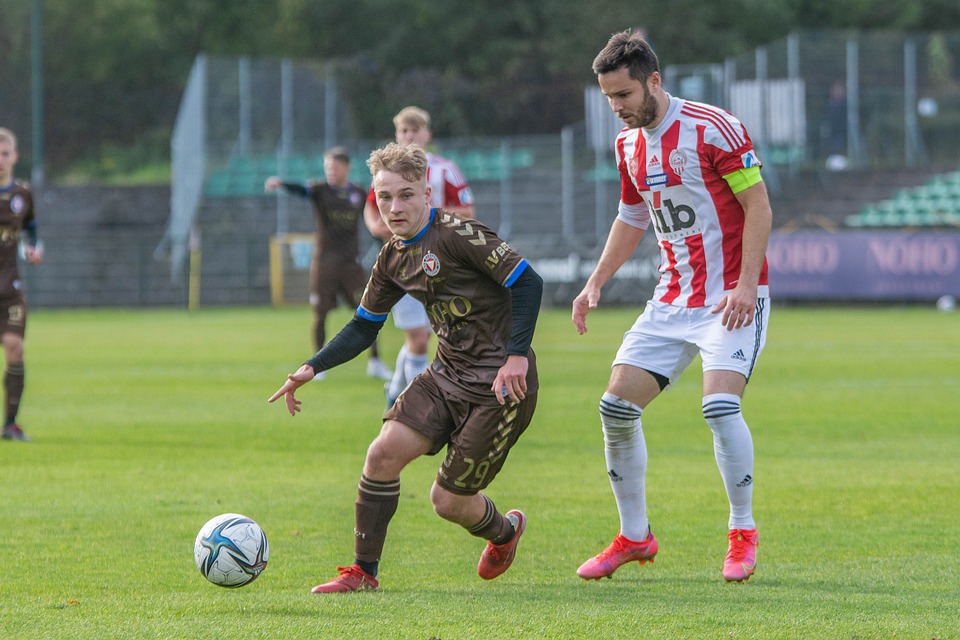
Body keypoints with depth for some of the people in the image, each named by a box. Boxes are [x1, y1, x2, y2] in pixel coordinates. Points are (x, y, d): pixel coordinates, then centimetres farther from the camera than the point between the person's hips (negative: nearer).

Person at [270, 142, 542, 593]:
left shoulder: (456, 234, -17)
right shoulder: (393, 259, 7)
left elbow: (527, 282, -19)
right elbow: (364, 327, 18)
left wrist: (517, 356, -25)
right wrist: (312, 369, 7)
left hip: (500, 382, -7)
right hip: (448, 374, 7)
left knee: (448, 500, -2)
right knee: (383, 453, -10)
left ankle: (504, 530, 32)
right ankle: (363, 572, 2)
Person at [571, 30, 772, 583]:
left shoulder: (713, 129, -14)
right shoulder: (629, 144, 8)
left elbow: (759, 208, -13)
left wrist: (746, 286, -21)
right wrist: (597, 282, 13)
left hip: (732, 298, -7)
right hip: (673, 300, 7)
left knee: (721, 406, -23)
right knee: (617, 405, -3)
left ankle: (743, 534, -5)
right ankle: (635, 537, 11)